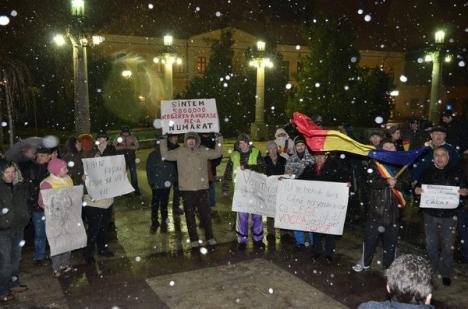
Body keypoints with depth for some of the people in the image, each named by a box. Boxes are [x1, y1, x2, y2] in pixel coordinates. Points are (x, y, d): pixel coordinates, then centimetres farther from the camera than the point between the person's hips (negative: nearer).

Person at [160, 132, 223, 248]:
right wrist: (163, 140, -5)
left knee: (205, 213, 8)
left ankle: (210, 237, 21)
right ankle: (193, 239, 16)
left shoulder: (203, 151, 5)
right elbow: (166, 154, 0)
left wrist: (219, 138, 1)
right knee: (190, 215, 6)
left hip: (202, 188, 1)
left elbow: (217, 153, 4)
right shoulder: (180, 152, 2)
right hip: (187, 189, -1)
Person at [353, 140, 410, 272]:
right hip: (376, 209, -2)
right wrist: (386, 182, -23)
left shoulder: (400, 166, 10)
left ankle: (388, 266, 24)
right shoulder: (374, 165, 2)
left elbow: (406, 183, -2)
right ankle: (365, 263, 26)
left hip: (393, 210, 2)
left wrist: (395, 183, -20)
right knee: (370, 237, 7)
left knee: (391, 240, 9)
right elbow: (370, 181, -13)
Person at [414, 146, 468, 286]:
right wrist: (417, 190, -16)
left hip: (449, 215, -1)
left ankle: (446, 273, 23)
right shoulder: (427, 172, 4)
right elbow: (417, 188, 7)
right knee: (431, 245, 11)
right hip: (430, 214, 1)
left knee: (448, 246, 6)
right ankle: (432, 270, 30)